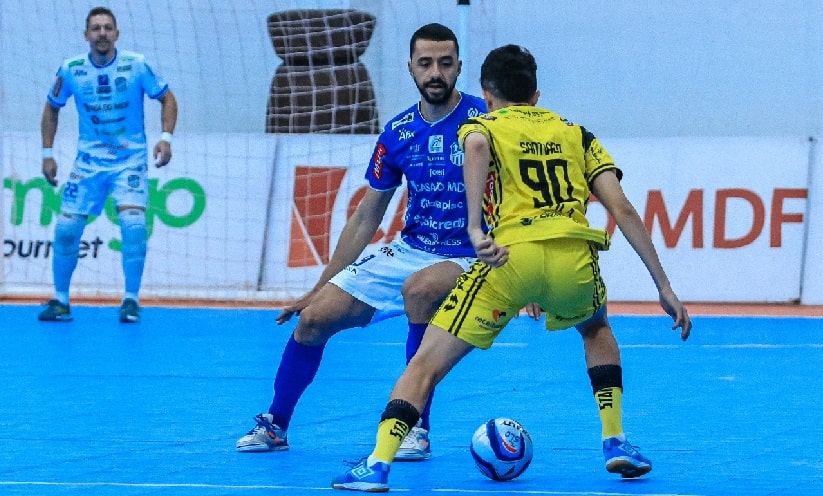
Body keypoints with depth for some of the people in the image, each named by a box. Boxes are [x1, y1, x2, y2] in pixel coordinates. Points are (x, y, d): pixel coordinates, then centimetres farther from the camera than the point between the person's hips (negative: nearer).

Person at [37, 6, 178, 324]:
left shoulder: (136, 66, -11)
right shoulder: (70, 70, -5)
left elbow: (167, 99, 0)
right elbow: (52, 109, 11)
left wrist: (166, 137, -14)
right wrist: (47, 153, 6)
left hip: (131, 159, -2)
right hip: (89, 161, 2)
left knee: (133, 222, -20)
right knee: (66, 228, -3)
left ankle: (131, 299, -6)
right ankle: (60, 300, 14)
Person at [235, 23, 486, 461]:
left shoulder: (483, 121, -13)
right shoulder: (396, 133, 2)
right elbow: (366, 217, 12)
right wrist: (319, 287, 12)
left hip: (466, 258, -5)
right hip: (407, 251, 5)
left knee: (419, 288, -38)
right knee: (314, 317, -5)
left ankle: (416, 427, -25)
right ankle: (275, 424, 18)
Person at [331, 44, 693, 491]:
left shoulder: (482, 127, 20)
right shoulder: (576, 134, 28)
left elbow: (476, 148, -9)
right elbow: (623, 210, 17)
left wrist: (475, 229, -19)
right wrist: (664, 286, 17)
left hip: (512, 254, -3)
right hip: (574, 257, 3)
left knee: (427, 362, 5)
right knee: (597, 330, 37)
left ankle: (377, 465, -10)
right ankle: (615, 442, 25)